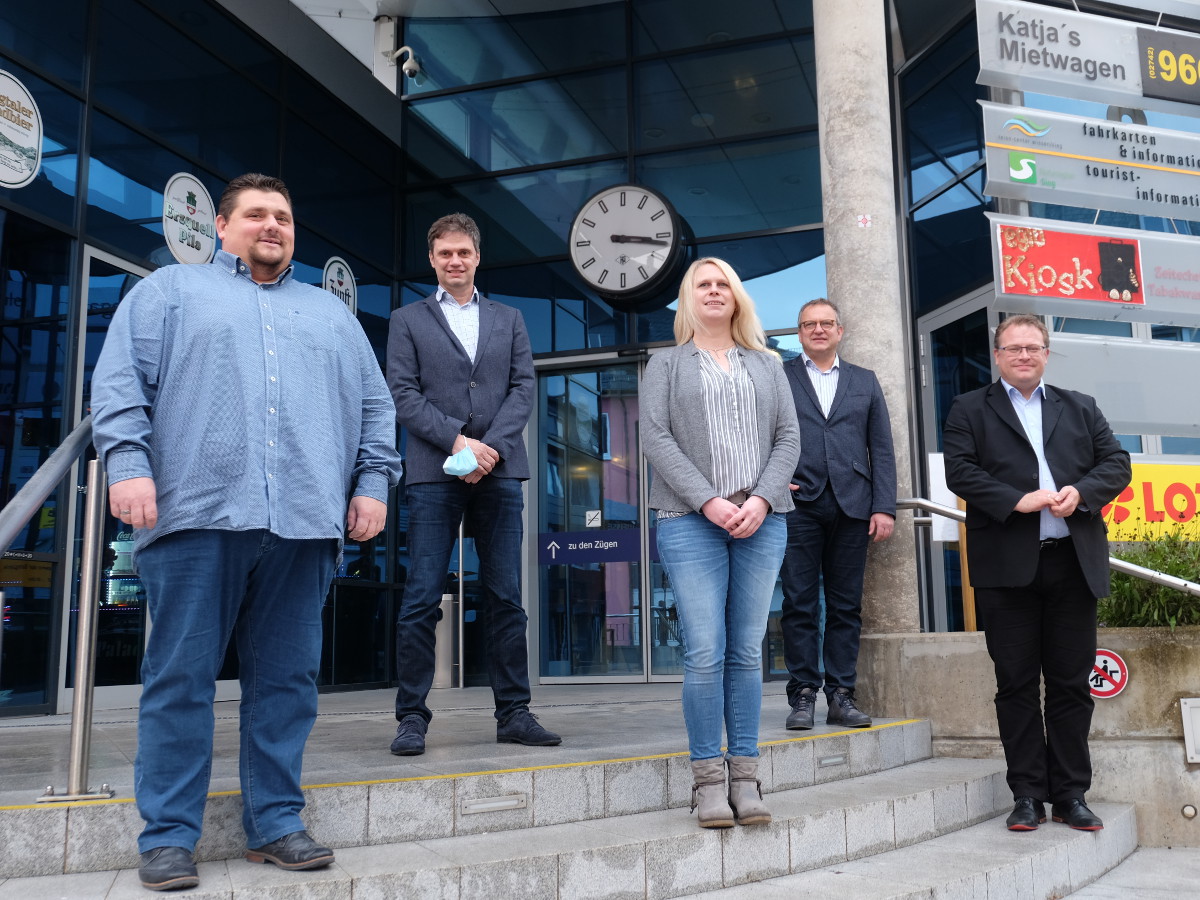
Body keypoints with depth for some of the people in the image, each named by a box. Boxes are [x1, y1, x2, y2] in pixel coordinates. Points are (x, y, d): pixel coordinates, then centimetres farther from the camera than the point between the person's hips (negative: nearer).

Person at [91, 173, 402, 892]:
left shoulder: (331, 312, 25)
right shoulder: (171, 290, 17)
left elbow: (375, 404, 20)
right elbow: (121, 377, 5)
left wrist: (373, 481, 7)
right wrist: (128, 461, -10)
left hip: (305, 522, 3)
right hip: (198, 512, -2)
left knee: (287, 681, 4)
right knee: (181, 677, -1)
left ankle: (276, 822, 14)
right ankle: (168, 834, 8)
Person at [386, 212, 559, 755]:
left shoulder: (508, 320, 18)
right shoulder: (408, 321, 12)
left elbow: (524, 388, 8)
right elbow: (403, 395, 1)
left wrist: (491, 447, -8)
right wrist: (458, 440, -12)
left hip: (499, 472, 2)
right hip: (433, 473, -2)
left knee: (505, 598, 4)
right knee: (421, 599, -4)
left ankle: (514, 714, 10)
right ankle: (412, 717, 4)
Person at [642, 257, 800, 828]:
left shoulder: (766, 364, 19)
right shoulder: (667, 363, 12)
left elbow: (788, 437, 10)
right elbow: (655, 437, 0)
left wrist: (762, 499, -7)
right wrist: (709, 501, -11)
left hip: (761, 520, 2)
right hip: (691, 521, -2)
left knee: (747, 651, 3)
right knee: (705, 653, -8)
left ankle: (745, 776, 11)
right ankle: (708, 779, 3)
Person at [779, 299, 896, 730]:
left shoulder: (865, 382, 17)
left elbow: (881, 449, 11)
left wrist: (884, 507, 2)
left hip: (852, 506, 2)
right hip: (799, 504, -2)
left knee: (846, 605, 4)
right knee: (800, 604, -2)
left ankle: (841, 695, 11)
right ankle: (802, 695, 5)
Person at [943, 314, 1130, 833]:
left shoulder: (1080, 409, 19)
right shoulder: (970, 410, 9)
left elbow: (1116, 464, 10)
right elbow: (960, 471, -4)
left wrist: (1081, 492, -10)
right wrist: (1018, 501, -16)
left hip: (1073, 563, 3)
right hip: (1007, 566, -2)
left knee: (1072, 682, 6)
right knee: (1016, 683, 3)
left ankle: (1071, 794, 16)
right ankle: (1028, 795, 11)